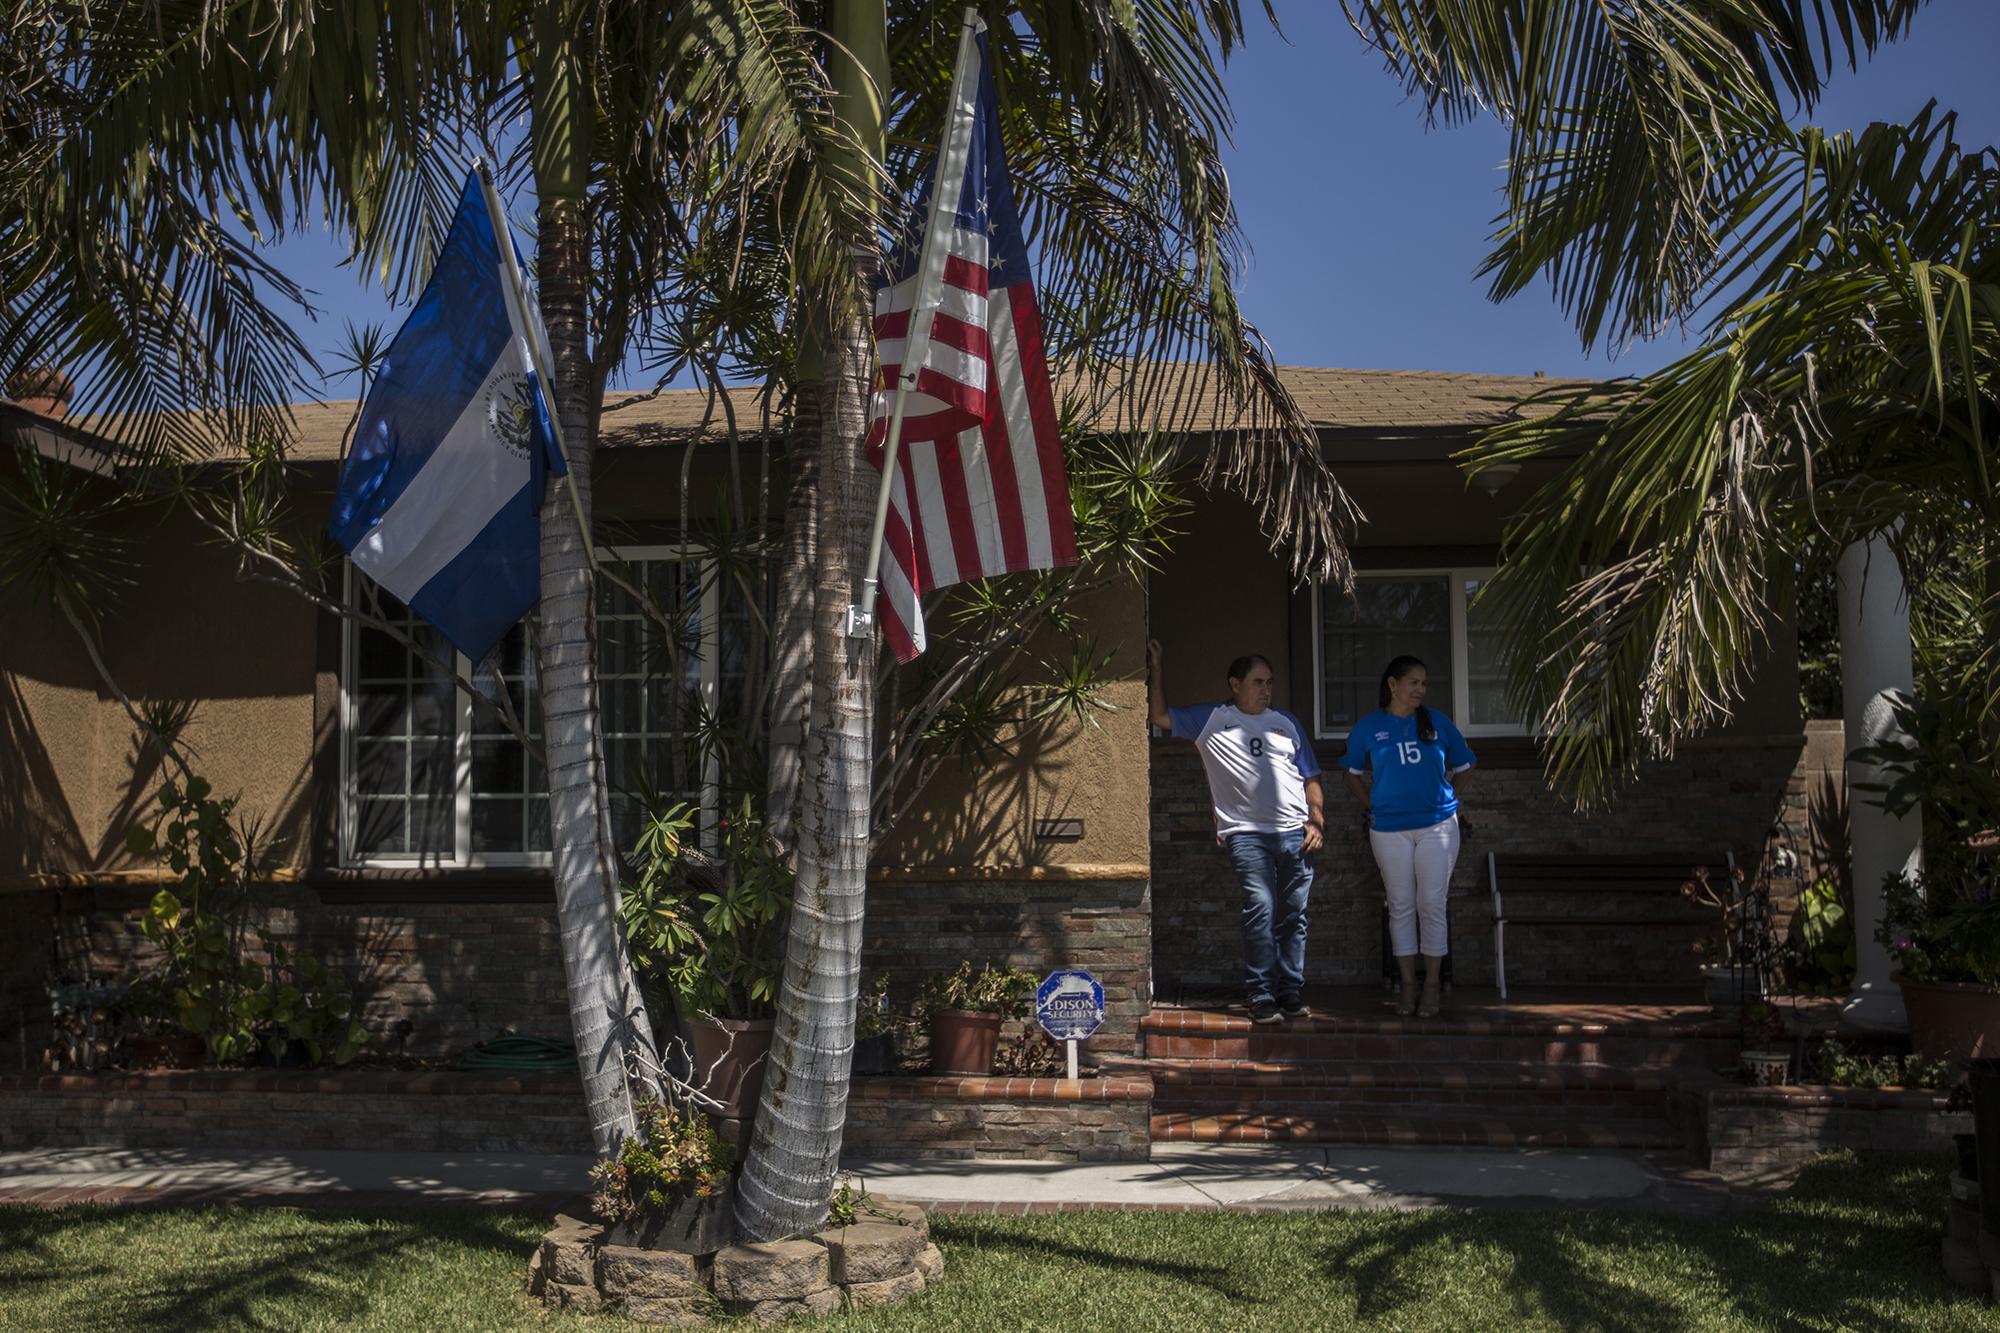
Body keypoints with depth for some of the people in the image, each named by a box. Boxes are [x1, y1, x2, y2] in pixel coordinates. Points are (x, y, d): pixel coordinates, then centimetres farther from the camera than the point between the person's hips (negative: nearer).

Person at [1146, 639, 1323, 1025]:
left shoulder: (1287, 722, 18)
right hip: (1246, 833, -3)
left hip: (1295, 833, 3)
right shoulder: (1210, 719, 10)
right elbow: (1159, 715, 11)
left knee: (1293, 915, 4)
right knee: (1260, 909, -14)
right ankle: (1261, 995, -9)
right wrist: (1157, 668, 7)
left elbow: (1310, 778, 18)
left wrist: (1317, 821, 7)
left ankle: (1291, 991, 12)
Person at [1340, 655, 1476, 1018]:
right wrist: (1370, 806, 5)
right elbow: (1351, 771, 15)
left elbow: (1463, 766, 15)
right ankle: (1407, 985, 11)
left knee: (1432, 905, -1)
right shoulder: (1369, 727, 2)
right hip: (1389, 829, 0)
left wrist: (1447, 800, 6)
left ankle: (1431, 986, 6)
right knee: (1401, 906, 4)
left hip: (1437, 825, 0)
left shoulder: (1437, 722, 3)